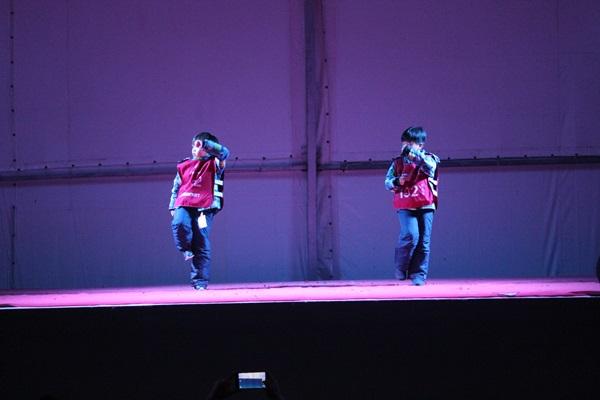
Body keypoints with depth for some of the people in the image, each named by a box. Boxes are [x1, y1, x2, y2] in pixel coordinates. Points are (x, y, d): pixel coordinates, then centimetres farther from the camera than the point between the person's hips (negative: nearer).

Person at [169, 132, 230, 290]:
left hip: (204, 207, -2)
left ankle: (200, 282, 1)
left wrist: (205, 143, -13)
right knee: (179, 224, -31)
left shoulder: (214, 164, 8)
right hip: (184, 205, 2)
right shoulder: (184, 166, 17)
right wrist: (172, 207, 16)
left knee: (202, 244, -4)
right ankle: (186, 250, -1)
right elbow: (176, 187, 22)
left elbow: (224, 152, -12)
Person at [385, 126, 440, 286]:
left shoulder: (428, 158, 8)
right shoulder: (398, 162, 12)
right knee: (411, 235, -19)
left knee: (423, 241, -1)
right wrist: (397, 181, -8)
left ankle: (419, 275, 7)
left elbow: (429, 167, -15)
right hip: (405, 207, 0)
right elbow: (387, 182, 12)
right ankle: (400, 267, 2)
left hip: (425, 206, 0)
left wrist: (415, 153, -17)